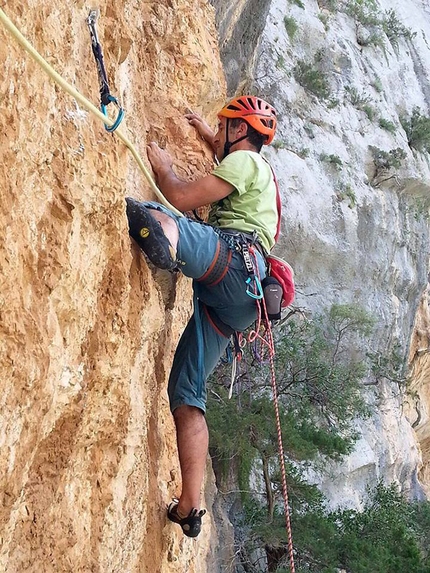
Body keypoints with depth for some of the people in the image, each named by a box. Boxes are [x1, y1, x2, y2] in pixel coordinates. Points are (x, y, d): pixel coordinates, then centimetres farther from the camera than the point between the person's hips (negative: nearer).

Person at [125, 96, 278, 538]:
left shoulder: (245, 160, 9)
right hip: (231, 304, 8)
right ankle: (190, 507, 1)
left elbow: (182, 198, -3)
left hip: (234, 257, -8)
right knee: (185, 393, 5)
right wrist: (205, 134, 67)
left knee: (155, 218, -31)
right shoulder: (257, 169, 37)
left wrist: (162, 168, 14)